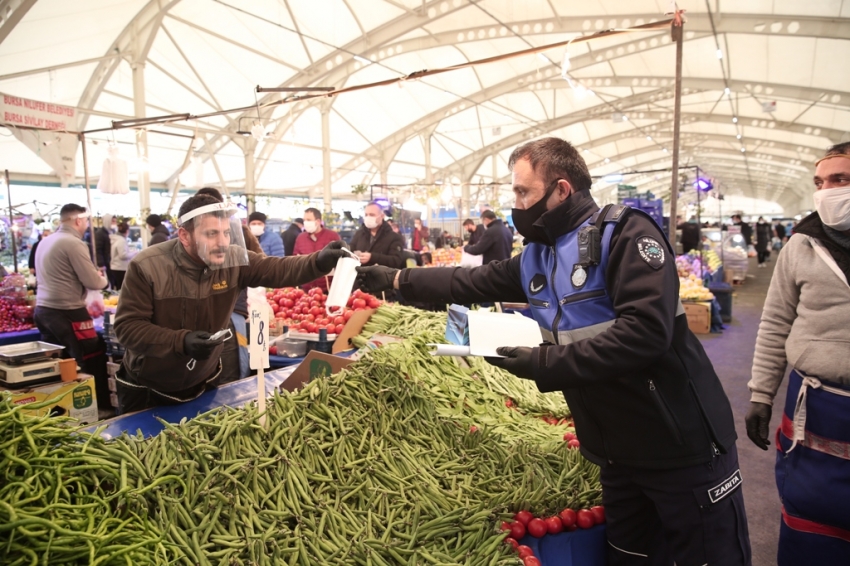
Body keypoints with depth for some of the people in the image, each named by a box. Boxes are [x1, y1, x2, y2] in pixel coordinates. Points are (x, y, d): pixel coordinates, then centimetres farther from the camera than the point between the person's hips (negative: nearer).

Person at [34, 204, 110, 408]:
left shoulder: (45, 242, 14)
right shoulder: (74, 243, -13)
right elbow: (93, 283, -14)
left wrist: (93, 275, 20)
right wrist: (103, 278, 8)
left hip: (43, 309, 9)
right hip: (66, 313, -9)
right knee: (92, 362, -1)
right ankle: (101, 407, 4)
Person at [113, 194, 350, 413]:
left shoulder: (234, 259, -13)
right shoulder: (147, 266, -22)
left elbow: (278, 269, -23)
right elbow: (127, 327, -22)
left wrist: (319, 261, -44)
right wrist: (181, 341, -37)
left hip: (203, 383, 3)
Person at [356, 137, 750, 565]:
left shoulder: (624, 233, -17)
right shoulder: (534, 259, 7)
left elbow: (645, 332, -28)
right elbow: (467, 283, 15)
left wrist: (547, 364, -26)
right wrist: (395, 279, 15)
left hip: (682, 446, -7)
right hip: (618, 454, 7)